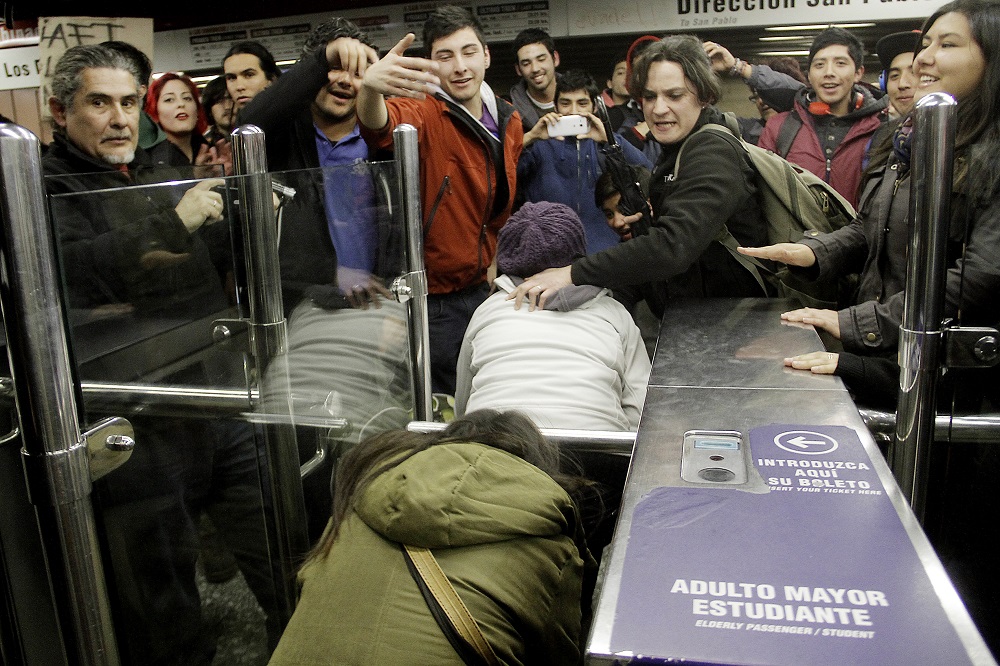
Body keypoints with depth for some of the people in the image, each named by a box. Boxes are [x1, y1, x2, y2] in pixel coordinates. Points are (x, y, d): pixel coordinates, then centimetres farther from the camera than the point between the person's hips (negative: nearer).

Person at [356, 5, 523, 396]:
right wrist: (369, 89, -59)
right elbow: (380, 127, -39)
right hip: (431, 300, -6)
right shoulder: (425, 115, -15)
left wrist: (497, 261, 14)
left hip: (482, 289, 6)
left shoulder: (510, 123, 4)